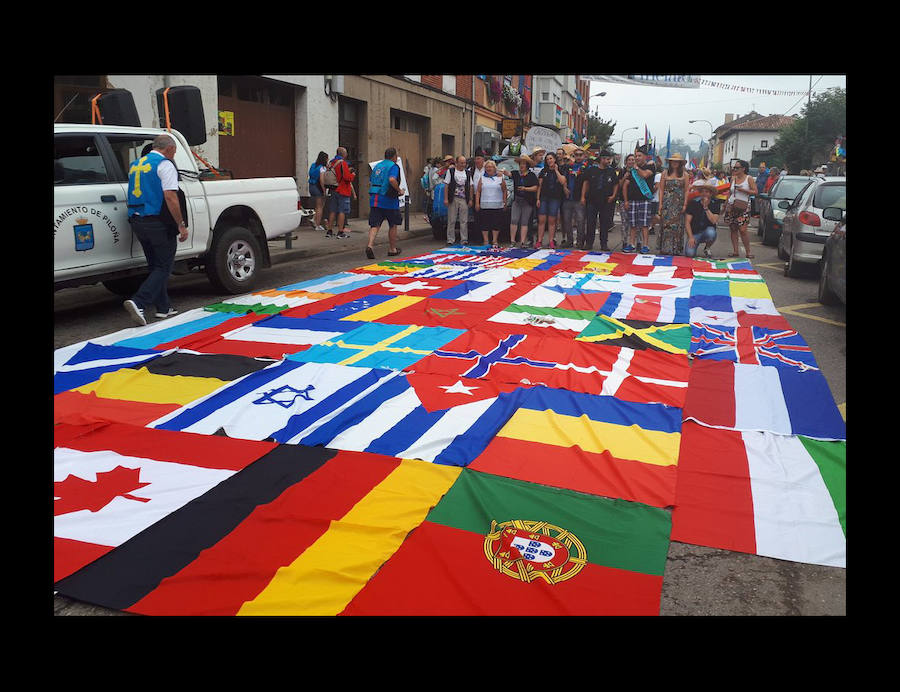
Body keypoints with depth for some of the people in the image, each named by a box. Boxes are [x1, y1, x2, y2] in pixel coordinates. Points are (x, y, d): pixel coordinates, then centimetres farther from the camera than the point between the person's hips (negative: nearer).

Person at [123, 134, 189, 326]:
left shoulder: (135, 165, 17)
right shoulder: (165, 165, -8)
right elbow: (170, 197, -17)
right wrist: (181, 225, -14)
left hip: (137, 221, 8)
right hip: (158, 223, -8)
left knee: (156, 265, 17)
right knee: (164, 267, -2)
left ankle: (164, 308, 20)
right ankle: (138, 302, -17)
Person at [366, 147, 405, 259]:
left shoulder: (377, 166, 16)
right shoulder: (393, 166, -5)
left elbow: (370, 182, 18)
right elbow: (392, 179, -24)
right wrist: (399, 190, -11)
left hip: (374, 199, 5)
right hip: (388, 200, -5)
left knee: (374, 225, 0)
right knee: (393, 225, 11)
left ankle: (370, 245, -22)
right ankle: (393, 249, 21)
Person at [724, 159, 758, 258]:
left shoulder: (749, 179, -1)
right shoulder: (733, 179, 12)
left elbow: (755, 191, -4)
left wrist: (743, 190, -16)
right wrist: (726, 203, 14)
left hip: (743, 207, -5)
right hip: (731, 206, 5)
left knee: (742, 229, -12)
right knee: (733, 229, 3)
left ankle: (748, 251, -2)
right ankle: (736, 251, 8)